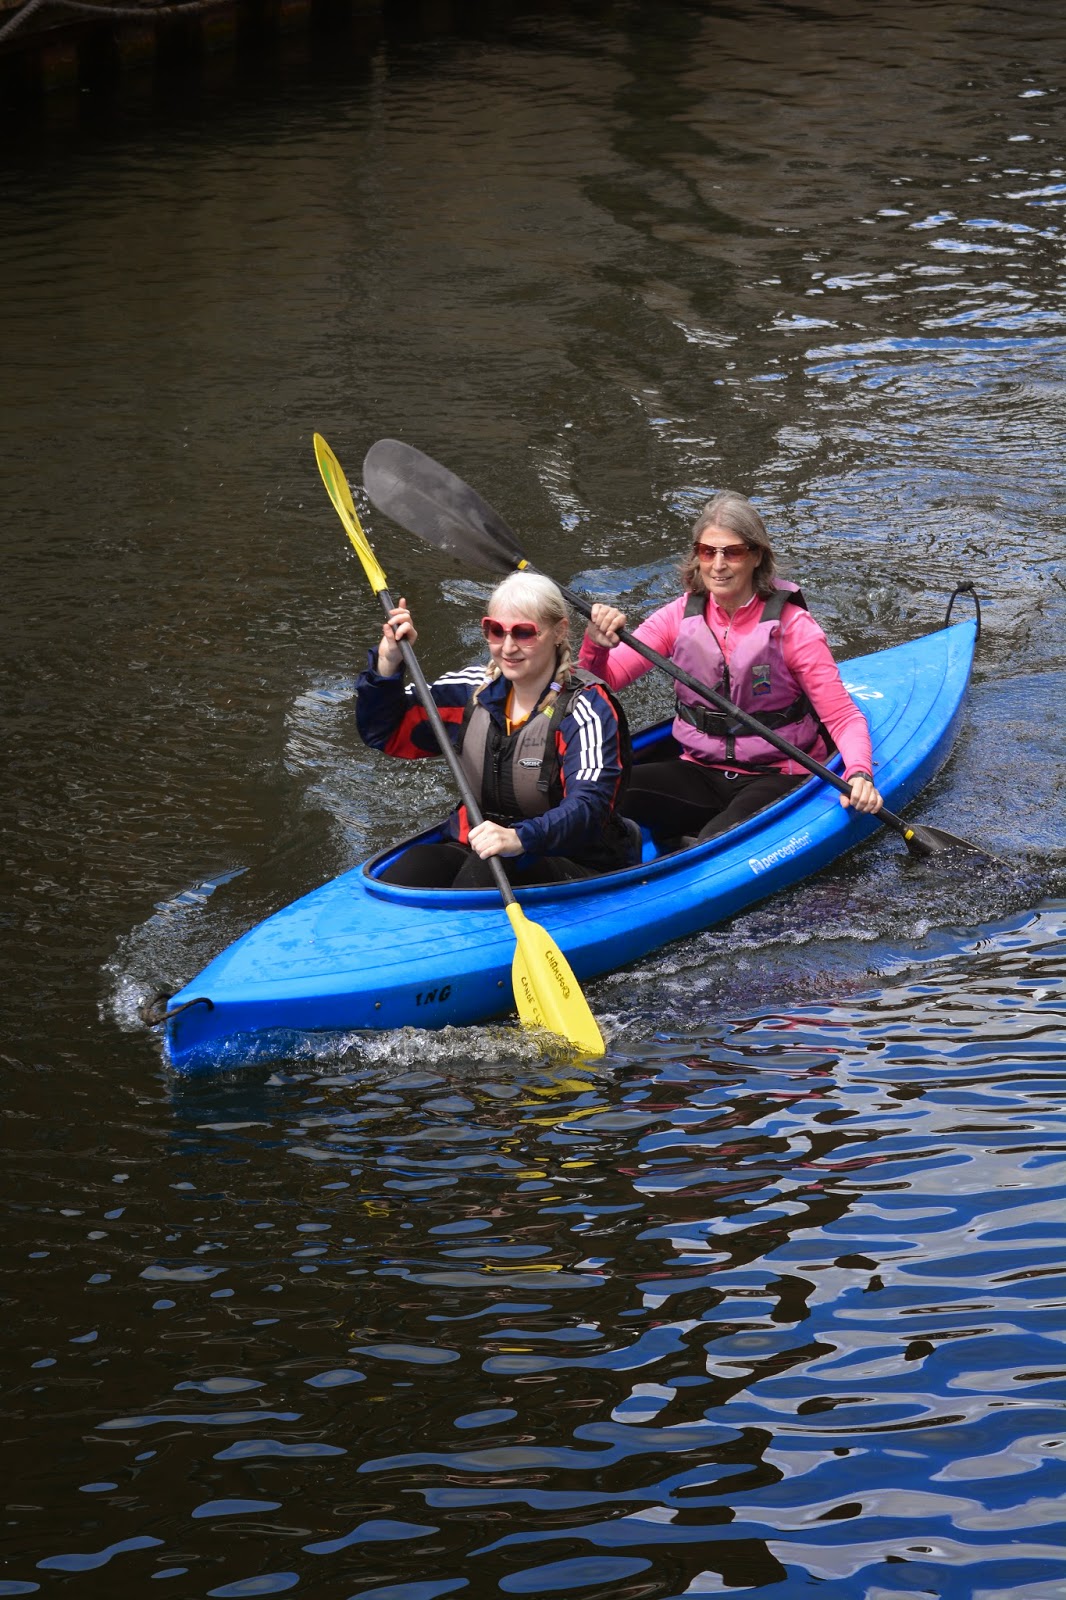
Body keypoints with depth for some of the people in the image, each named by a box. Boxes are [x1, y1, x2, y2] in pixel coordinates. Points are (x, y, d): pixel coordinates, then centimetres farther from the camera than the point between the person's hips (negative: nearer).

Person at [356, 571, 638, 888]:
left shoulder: (585, 707, -11)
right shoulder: (473, 691, 7)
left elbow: (589, 805, -26)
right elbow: (385, 733, 14)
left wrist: (520, 837, -45)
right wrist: (387, 666, -5)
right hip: (474, 848, 5)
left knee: (486, 872, -36)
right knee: (417, 864, -28)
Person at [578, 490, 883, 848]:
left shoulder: (791, 626, -11)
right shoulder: (682, 616, 0)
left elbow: (843, 717, -13)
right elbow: (604, 680, -4)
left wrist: (859, 773, -33)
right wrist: (597, 646, -27)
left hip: (778, 778, -4)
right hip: (701, 772, 4)